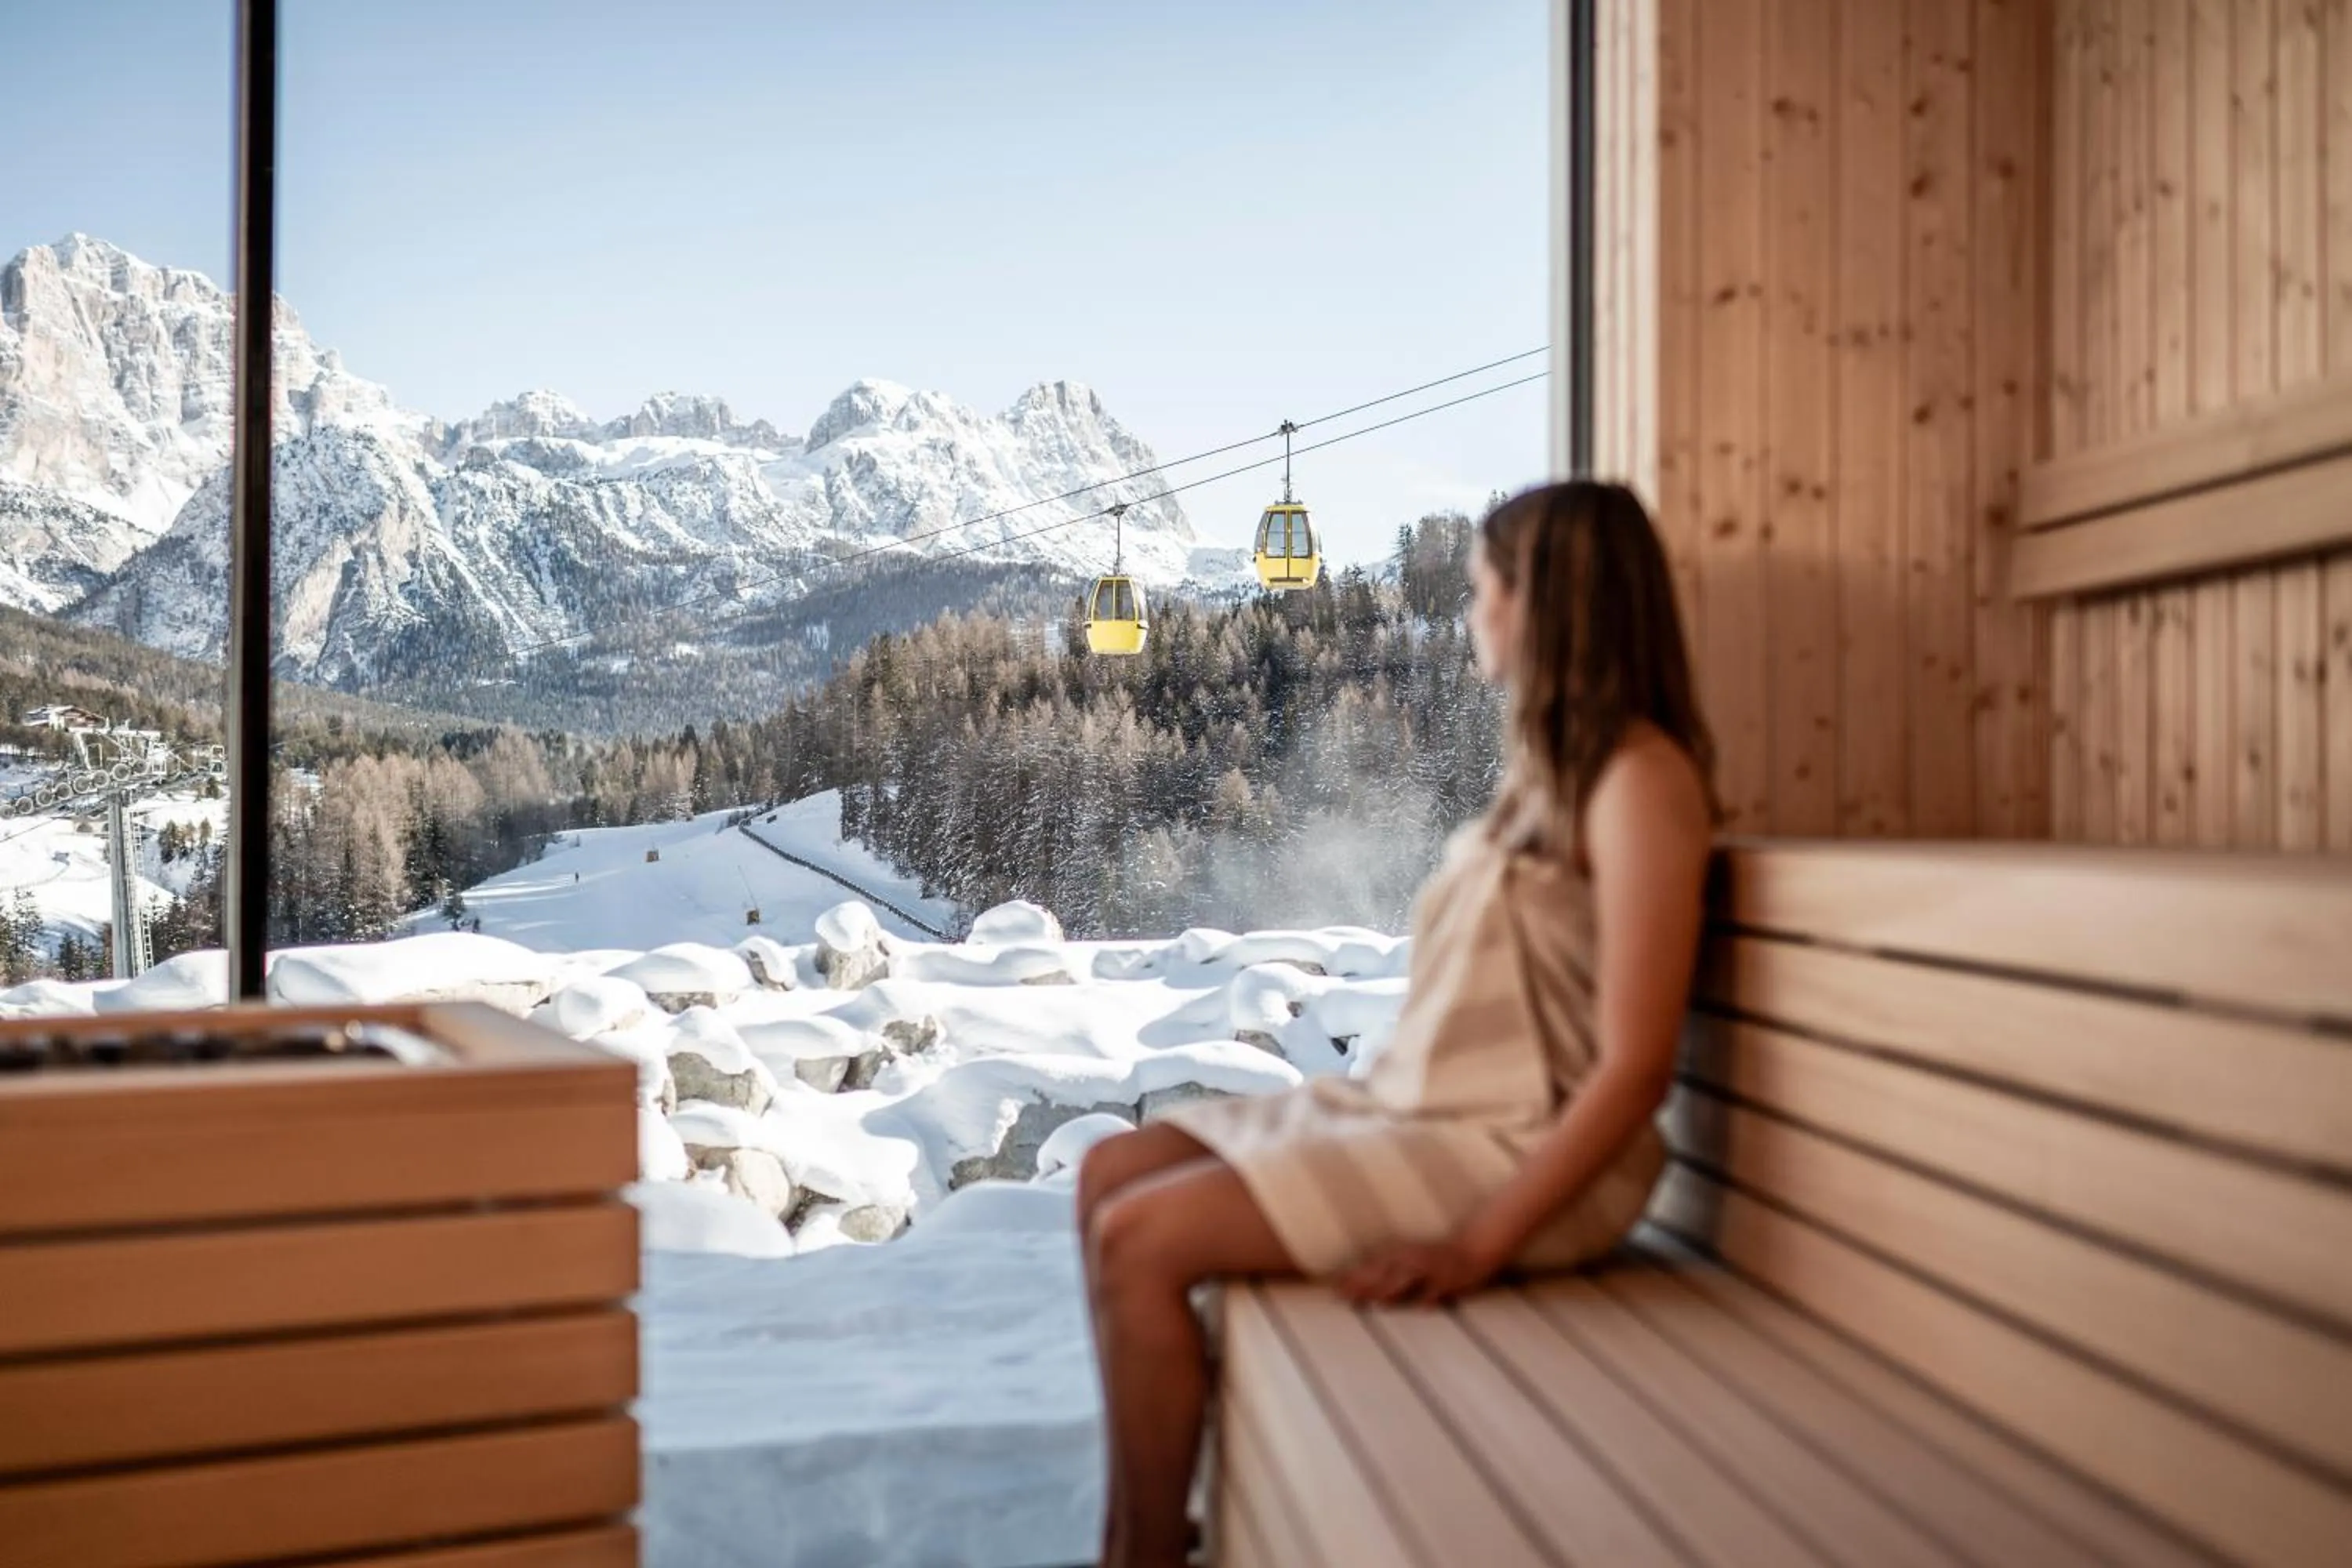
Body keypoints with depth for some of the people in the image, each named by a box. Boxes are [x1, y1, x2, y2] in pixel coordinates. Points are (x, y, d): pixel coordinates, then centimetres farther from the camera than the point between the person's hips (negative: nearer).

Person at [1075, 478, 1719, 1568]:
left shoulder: (1640, 777, -15)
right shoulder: (1553, 765, 13)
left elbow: (1634, 1065, -20)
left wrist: (1479, 1244, -23)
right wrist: (1340, 1113, 7)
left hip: (1521, 1150, -9)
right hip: (1416, 1103, 9)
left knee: (1143, 1240, -18)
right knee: (1114, 1172, 3)